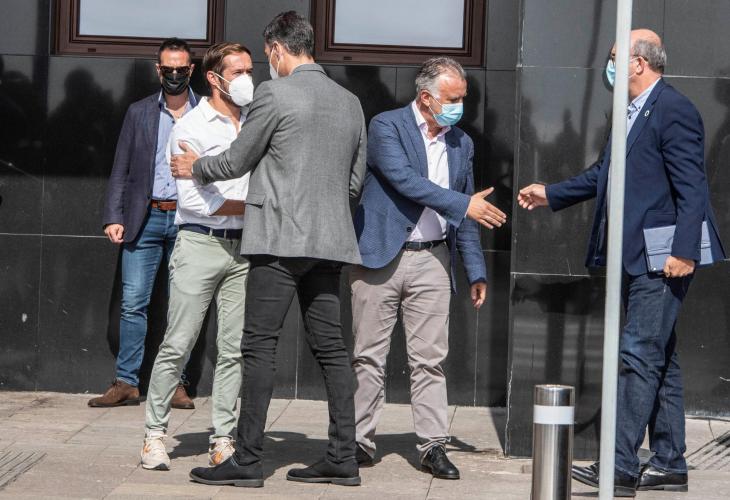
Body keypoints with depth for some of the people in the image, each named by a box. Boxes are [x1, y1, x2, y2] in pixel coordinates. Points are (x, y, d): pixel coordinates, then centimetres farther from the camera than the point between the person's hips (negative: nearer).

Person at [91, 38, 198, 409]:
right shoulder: (139, 113, 10)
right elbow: (121, 170, 9)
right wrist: (113, 217, -1)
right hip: (144, 218, 1)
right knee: (133, 303, -2)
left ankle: (175, 383, 9)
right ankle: (126, 383, 2)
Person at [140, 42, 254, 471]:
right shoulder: (192, 127, -4)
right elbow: (193, 200, -12)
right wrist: (252, 206, -11)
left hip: (243, 247, 5)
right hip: (200, 245, -5)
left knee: (235, 349, 4)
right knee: (178, 345, -3)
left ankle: (223, 440, 9)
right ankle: (155, 433, 7)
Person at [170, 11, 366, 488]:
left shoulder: (274, 94, -7)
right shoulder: (350, 102, 12)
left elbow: (236, 162, 2)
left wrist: (195, 167, 21)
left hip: (280, 238, -7)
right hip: (329, 239, 7)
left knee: (260, 345, -4)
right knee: (330, 346, 8)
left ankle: (248, 460, -4)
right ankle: (343, 457, 8)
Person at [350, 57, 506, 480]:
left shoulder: (462, 143, 12)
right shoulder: (386, 127, -4)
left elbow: (465, 216, 16)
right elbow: (403, 179, -20)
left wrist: (477, 272, 11)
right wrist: (463, 204, -23)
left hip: (433, 260, 4)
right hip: (381, 256, -4)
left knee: (431, 358, 2)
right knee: (370, 356, 3)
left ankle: (434, 445, 5)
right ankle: (361, 441, 10)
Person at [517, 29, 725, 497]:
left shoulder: (674, 109, -14)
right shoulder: (632, 113, 15)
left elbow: (691, 186, -18)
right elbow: (605, 174, 26)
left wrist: (684, 250, -23)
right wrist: (552, 194, 27)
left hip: (662, 259, -10)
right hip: (636, 257, 10)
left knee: (640, 355, -10)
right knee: (659, 359, 13)